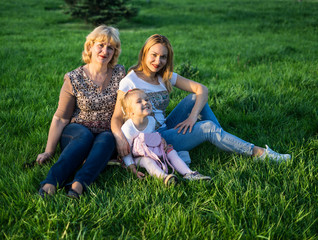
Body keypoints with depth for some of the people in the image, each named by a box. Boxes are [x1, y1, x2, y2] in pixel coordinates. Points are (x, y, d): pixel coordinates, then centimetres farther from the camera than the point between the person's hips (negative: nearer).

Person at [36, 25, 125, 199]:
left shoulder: (120, 74, 3)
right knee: (85, 136, -35)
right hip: (76, 133, -1)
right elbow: (61, 118, -2)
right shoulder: (74, 79, -2)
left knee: (106, 140, -34)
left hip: (107, 134, 1)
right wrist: (48, 151, -8)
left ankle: (78, 184, -52)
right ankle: (51, 182, -47)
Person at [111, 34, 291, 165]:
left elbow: (202, 89, -1)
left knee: (194, 98, -8)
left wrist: (193, 116, -18)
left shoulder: (166, 77, 6)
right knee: (208, 127, -19)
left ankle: (224, 141, -7)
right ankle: (259, 153, -12)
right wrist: (120, 137, -36)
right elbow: (117, 117, -14)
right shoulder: (130, 81, -10)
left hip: (165, 129, 6)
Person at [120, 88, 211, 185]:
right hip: (137, 156, -6)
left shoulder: (151, 120, -5)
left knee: (171, 151, -11)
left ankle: (188, 173, -23)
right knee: (147, 159, -37)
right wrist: (132, 168, -27)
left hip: (152, 151, 6)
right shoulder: (127, 128, -26)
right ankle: (163, 177, -59)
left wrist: (160, 140, -1)